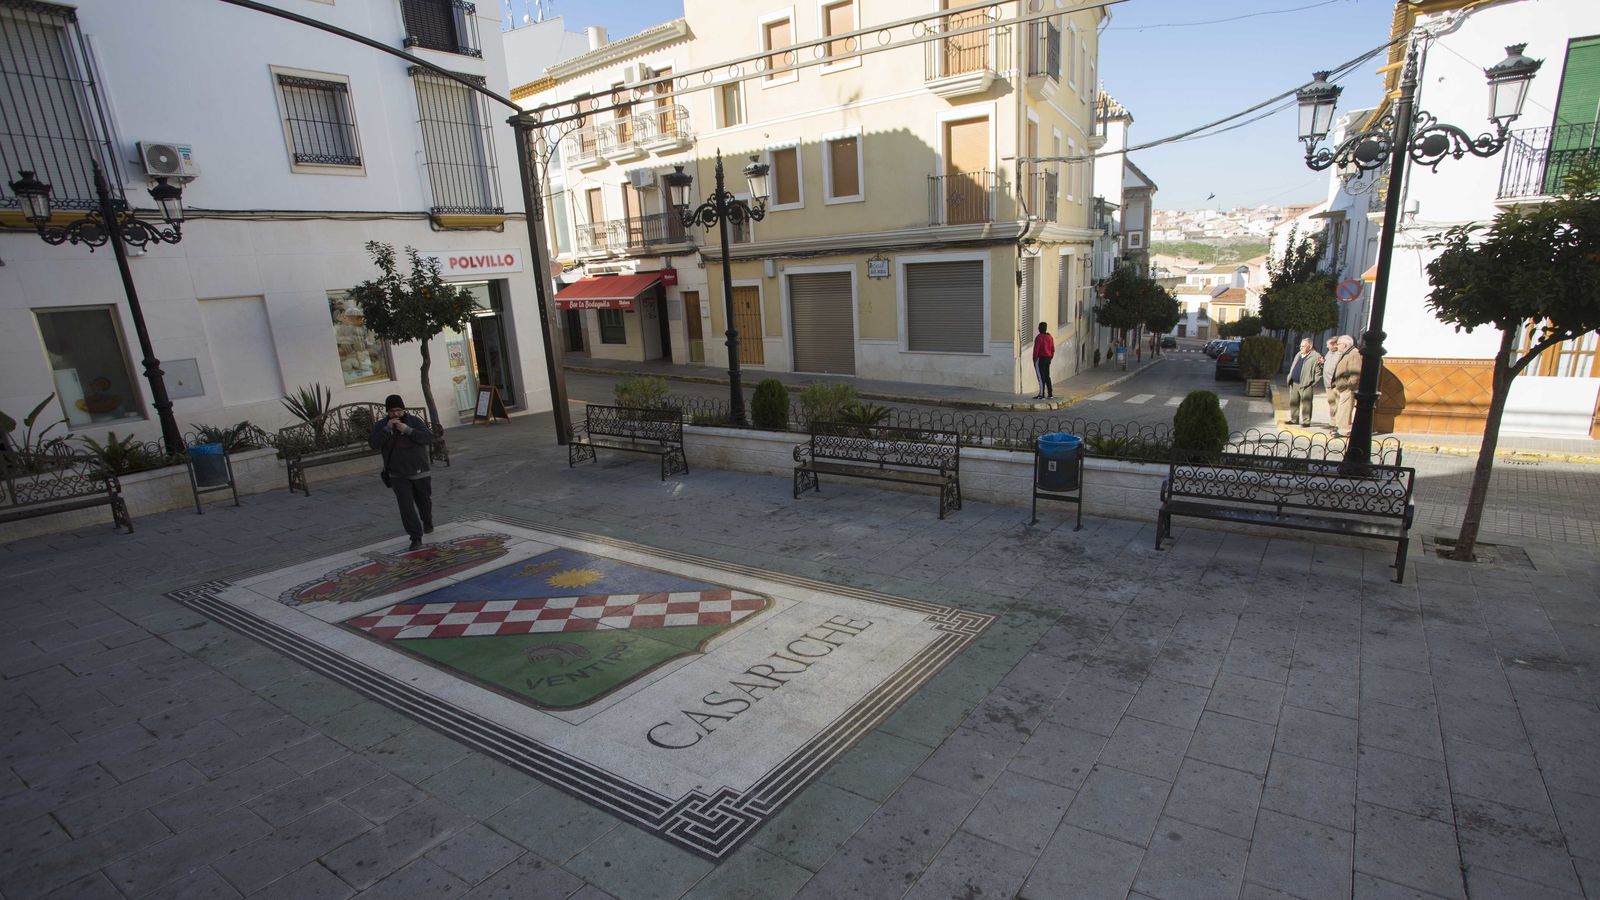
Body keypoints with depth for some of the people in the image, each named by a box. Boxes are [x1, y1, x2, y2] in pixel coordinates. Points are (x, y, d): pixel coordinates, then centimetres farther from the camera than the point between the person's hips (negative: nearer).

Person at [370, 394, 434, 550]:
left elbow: (429, 438, -15)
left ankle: (427, 523, 46)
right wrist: (387, 429, -23)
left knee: (424, 501, 17)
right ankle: (416, 538, -8)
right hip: (398, 476, 0)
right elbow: (373, 443, -12)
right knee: (406, 507, -9)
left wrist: (408, 430, -25)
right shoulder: (381, 425, 1)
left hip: (419, 473, 0)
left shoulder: (415, 421, -3)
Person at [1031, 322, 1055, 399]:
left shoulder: (1039, 338, -15)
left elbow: (1036, 350, -17)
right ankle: (1050, 393, 19)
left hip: (1040, 359, -8)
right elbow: (1053, 350, 14)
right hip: (1048, 358, 8)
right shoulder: (1050, 337, 10)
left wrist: (1034, 360, -10)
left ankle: (1042, 394, -7)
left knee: (1041, 377, -6)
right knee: (1047, 376, 15)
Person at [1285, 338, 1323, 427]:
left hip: (1306, 384, -7)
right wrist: (1290, 378, 14)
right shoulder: (1298, 355, 17)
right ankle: (1294, 419, 19)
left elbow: (1319, 372, -9)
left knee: (1306, 403, -3)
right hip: (1294, 383, 7)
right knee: (1293, 403, 10)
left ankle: (1306, 421, 3)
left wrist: (1314, 383, -13)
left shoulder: (1316, 357, -7)